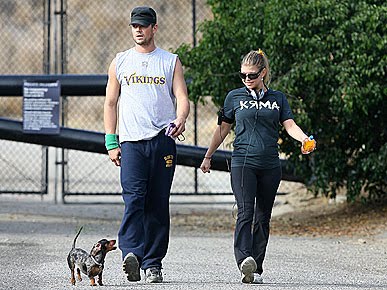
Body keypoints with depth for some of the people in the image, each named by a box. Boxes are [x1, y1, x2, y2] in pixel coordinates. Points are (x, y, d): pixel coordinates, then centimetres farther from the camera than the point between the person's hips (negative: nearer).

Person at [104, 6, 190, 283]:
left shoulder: (171, 61, 11)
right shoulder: (120, 62, 13)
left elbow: (182, 97, 3)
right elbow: (110, 103, 14)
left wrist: (180, 120, -19)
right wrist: (111, 143, 6)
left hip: (163, 140, 1)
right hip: (131, 142, 0)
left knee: (158, 204, 2)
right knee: (134, 199, -17)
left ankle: (153, 263, 7)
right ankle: (131, 255, -30)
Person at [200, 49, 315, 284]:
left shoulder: (278, 98, 11)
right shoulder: (235, 97, 8)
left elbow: (290, 125, 1)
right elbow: (223, 128, 16)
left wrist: (304, 139, -20)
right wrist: (208, 157, 17)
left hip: (270, 165, 2)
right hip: (243, 162, -2)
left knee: (263, 217, 4)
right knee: (245, 212, -18)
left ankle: (257, 269, 10)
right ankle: (244, 260, -33)